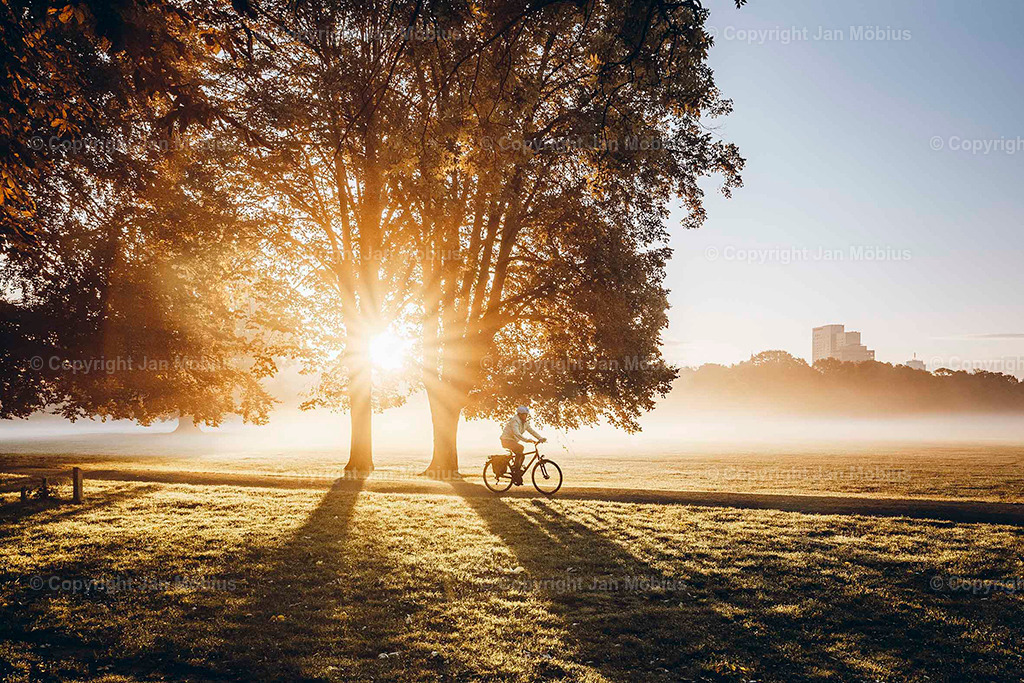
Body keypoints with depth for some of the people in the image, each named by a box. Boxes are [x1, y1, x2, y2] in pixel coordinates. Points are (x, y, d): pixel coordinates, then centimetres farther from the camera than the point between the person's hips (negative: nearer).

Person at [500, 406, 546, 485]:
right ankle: (515, 469, -21)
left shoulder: (525, 423, 7)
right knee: (520, 448, -29)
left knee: (522, 455, 0)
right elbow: (516, 433, -35)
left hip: (513, 441, 9)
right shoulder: (515, 421, -22)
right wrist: (527, 440, -45)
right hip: (506, 440, -9)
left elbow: (532, 431, 4)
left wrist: (540, 438, -10)